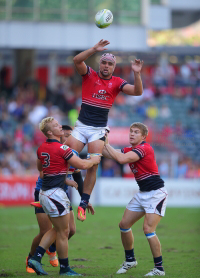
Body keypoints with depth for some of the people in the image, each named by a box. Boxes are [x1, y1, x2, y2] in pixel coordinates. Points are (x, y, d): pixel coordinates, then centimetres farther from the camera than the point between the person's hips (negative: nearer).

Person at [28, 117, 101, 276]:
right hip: (55, 193, -9)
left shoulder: (42, 148, 9)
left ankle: (36, 258, 10)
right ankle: (64, 269, 10)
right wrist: (94, 160, 6)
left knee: (56, 230, 19)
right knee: (63, 233, 2)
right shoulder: (61, 148, -16)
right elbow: (83, 165, -14)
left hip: (45, 193, 9)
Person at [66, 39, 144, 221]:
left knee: (92, 166, -7)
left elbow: (137, 92, -8)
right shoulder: (90, 75, 2)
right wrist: (95, 49, -26)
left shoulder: (117, 83, 4)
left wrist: (137, 74, -24)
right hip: (81, 126, -1)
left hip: (99, 130, 1)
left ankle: (83, 204, -3)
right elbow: (77, 60, -15)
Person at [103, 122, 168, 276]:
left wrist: (107, 144, -18)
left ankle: (159, 268, -11)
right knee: (124, 225, 9)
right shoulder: (130, 150, 10)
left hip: (156, 193, -9)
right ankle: (130, 260, 26)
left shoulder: (144, 148, -18)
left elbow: (121, 159, -28)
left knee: (148, 228, -18)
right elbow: (110, 154, 9)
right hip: (142, 193, 9)